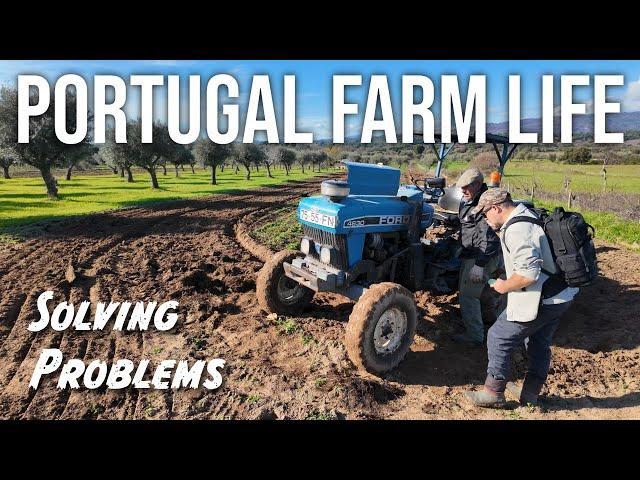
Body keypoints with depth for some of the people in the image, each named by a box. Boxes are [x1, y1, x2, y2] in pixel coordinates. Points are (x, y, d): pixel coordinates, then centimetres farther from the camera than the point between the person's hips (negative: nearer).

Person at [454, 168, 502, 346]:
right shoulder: (467, 201, 8)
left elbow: (489, 239, -26)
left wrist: (480, 265, -27)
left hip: (479, 258, -10)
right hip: (470, 256, 10)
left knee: (468, 296, -3)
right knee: (464, 290, 23)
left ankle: (475, 336, 9)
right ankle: (469, 323, 42)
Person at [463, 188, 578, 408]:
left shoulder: (517, 230, -24)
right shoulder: (529, 215, 9)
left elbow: (528, 273, -30)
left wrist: (504, 286, -14)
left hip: (541, 299, -10)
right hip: (561, 295, 10)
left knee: (499, 338, 2)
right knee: (539, 344, 22)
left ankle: (493, 393, 14)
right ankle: (530, 393, 38)